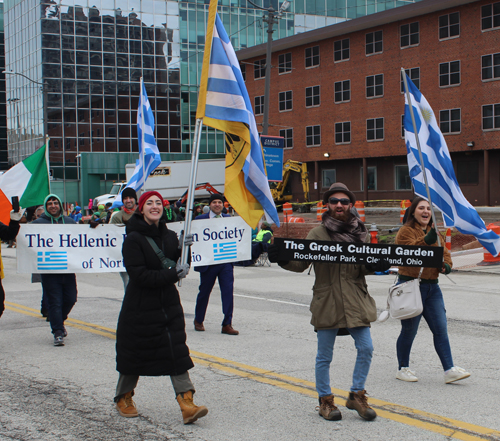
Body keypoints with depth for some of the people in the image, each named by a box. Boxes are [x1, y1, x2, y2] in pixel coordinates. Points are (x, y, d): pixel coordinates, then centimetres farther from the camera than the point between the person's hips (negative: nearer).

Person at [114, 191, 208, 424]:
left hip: (169, 304, 5)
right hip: (140, 307, -5)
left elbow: (178, 267, 10)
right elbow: (138, 274, -21)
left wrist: (183, 249, -8)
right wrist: (172, 275, -24)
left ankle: (186, 404, -7)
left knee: (177, 352, -4)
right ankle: (123, 398, 31)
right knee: (134, 353, 9)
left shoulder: (169, 236, 6)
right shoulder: (133, 239, -13)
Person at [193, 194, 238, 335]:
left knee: (228, 291, -6)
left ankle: (227, 324, 0)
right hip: (208, 262, -2)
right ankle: (198, 321, 31)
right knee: (204, 292, 11)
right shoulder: (200, 219, 0)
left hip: (226, 262, 2)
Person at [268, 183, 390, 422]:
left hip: (356, 302, 3)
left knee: (366, 349, 0)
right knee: (324, 356, 6)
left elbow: (366, 266, 9)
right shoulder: (317, 234, 1)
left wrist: (376, 266, -13)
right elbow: (301, 263, -4)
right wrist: (282, 259, -22)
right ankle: (325, 400, 22)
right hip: (326, 302, -2)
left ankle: (357, 395, 18)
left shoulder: (361, 233, 9)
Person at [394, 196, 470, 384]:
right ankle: (403, 369, 17)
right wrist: (425, 241, -41)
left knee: (441, 329, 3)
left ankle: (449, 370, 5)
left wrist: (446, 265, -6)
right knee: (409, 330, 3)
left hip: (432, 286, 7)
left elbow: (444, 252, 16)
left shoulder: (435, 232, 15)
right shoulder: (406, 231, -9)